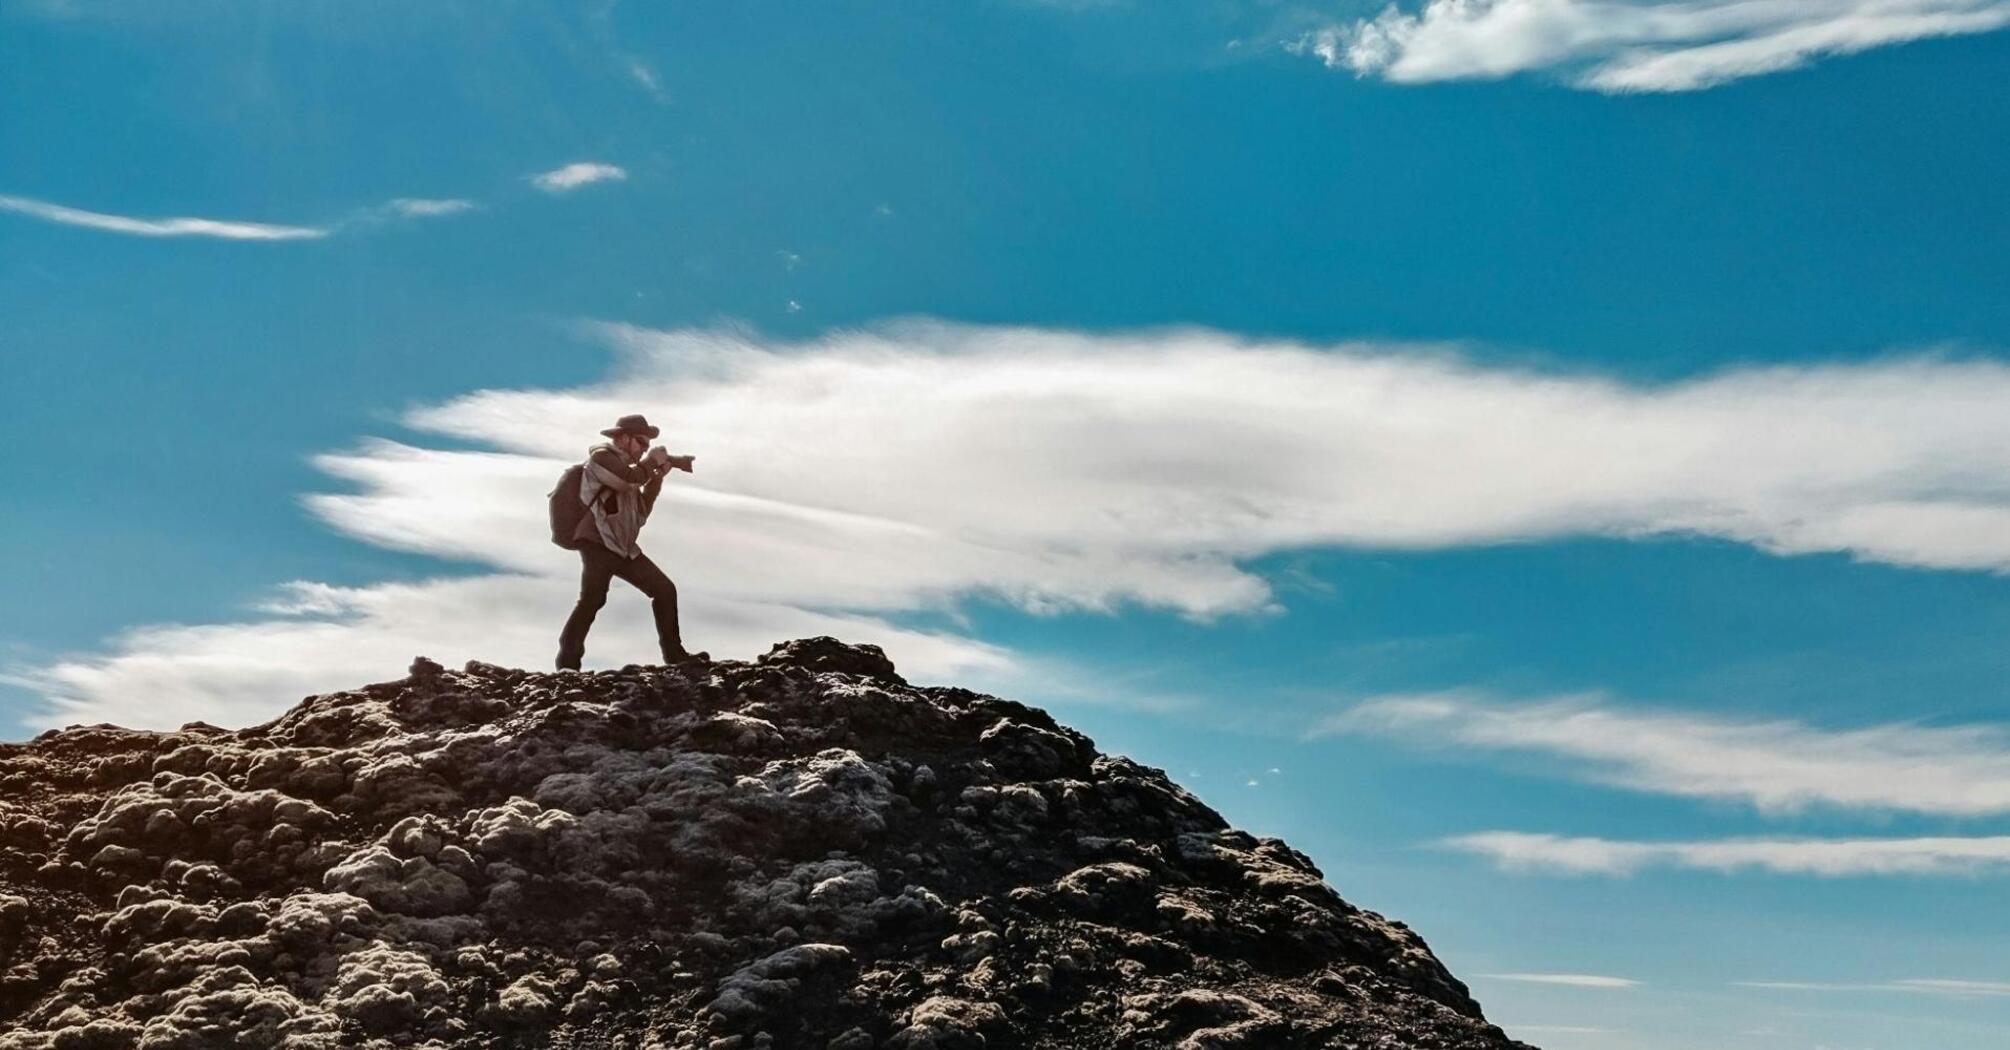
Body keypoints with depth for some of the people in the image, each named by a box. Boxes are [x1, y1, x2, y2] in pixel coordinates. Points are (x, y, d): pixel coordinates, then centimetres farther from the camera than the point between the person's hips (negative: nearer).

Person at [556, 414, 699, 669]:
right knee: (592, 599, -21)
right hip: (597, 544, -9)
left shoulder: (625, 467, 24)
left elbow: (641, 510, 19)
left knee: (665, 589, 3)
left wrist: (657, 476, 11)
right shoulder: (601, 457, -3)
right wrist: (653, 459, -3)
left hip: (624, 548, 9)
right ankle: (568, 662, -16)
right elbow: (632, 477, -21)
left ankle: (674, 653, 7)